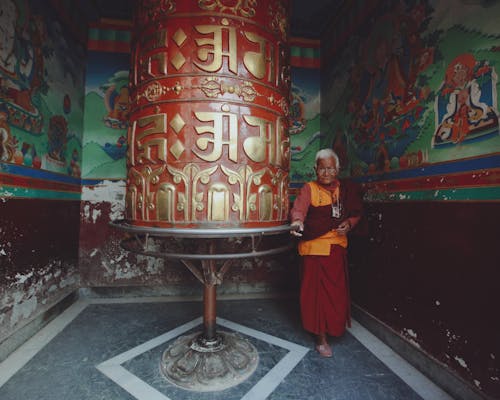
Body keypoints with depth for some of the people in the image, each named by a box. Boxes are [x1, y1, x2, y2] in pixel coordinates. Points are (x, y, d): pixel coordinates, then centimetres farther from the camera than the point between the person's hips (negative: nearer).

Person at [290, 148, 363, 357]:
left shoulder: (347, 189, 9)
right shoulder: (309, 189, -6)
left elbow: (356, 212, 18)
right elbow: (298, 208, -24)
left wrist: (349, 223, -4)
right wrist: (297, 222, -46)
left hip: (338, 246, 5)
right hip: (314, 247, -4)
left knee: (337, 291, 16)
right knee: (317, 291, 1)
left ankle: (334, 327, 43)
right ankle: (321, 338, 19)